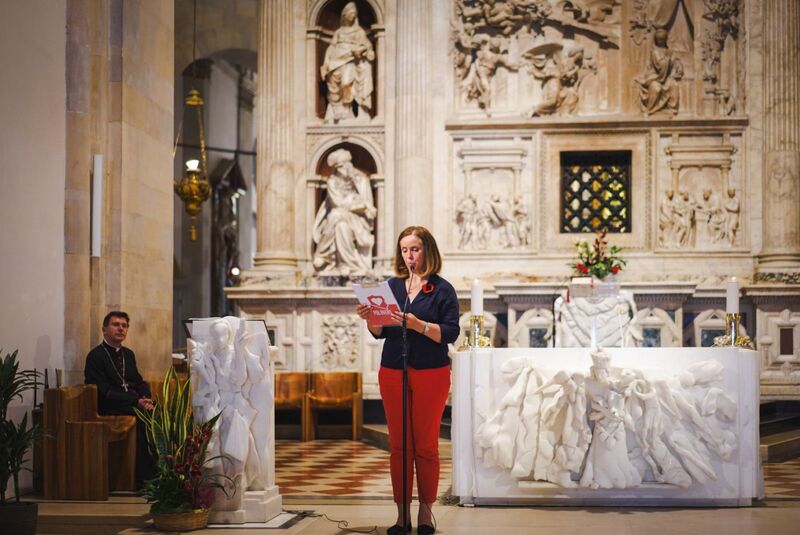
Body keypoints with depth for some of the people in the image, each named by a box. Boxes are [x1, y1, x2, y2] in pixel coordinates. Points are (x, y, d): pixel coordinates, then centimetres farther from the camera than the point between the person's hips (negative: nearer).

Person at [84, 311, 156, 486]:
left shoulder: (128, 354, 20)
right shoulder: (96, 356, -4)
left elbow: (139, 382, 19)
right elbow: (104, 393, -13)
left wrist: (146, 399, -6)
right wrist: (137, 402, -20)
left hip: (133, 405, 7)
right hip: (108, 410, -6)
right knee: (139, 418, -31)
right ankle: (143, 478, -29)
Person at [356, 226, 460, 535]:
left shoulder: (442, 289, 1)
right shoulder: (392, 286, 11)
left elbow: (450, 333, -9)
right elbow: (379, 332, 9)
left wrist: (418, 325, -23)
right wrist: (369, 318, -12)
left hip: (430, 374, -3)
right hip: (392, 372, 3)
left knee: (426, 446, 1)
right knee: (398, 446, 4)